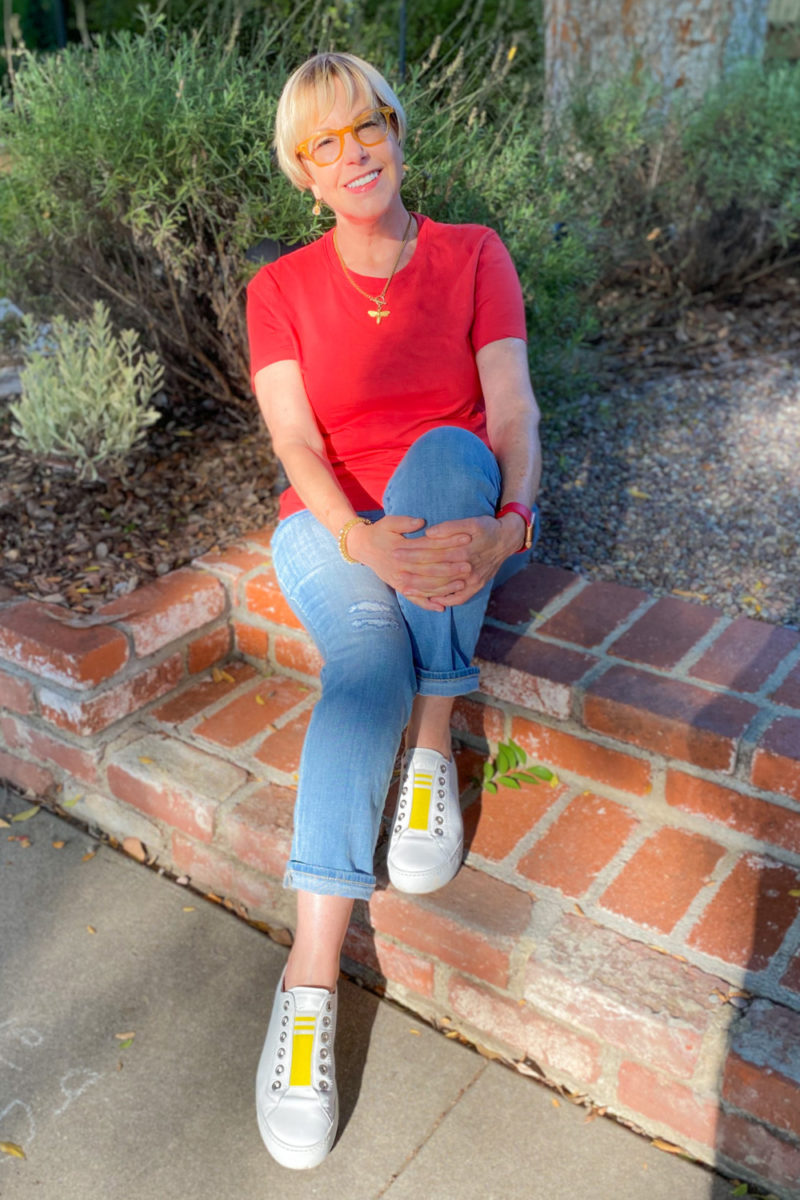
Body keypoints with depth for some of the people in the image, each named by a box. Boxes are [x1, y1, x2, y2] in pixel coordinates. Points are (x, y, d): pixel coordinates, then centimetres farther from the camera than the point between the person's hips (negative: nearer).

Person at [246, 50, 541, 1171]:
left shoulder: (475, 256, 4)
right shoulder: (280, 288, 4)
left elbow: (512, 408, -8)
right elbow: (296, 440, -9)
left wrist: (507, 523, -29)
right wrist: (366, 541, -29)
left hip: (459, 518, 1)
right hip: (333, 528, 0)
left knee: (442, 452, -34)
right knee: (372, 663, -32)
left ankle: (432, 750, -22)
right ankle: (310, 982, -26)